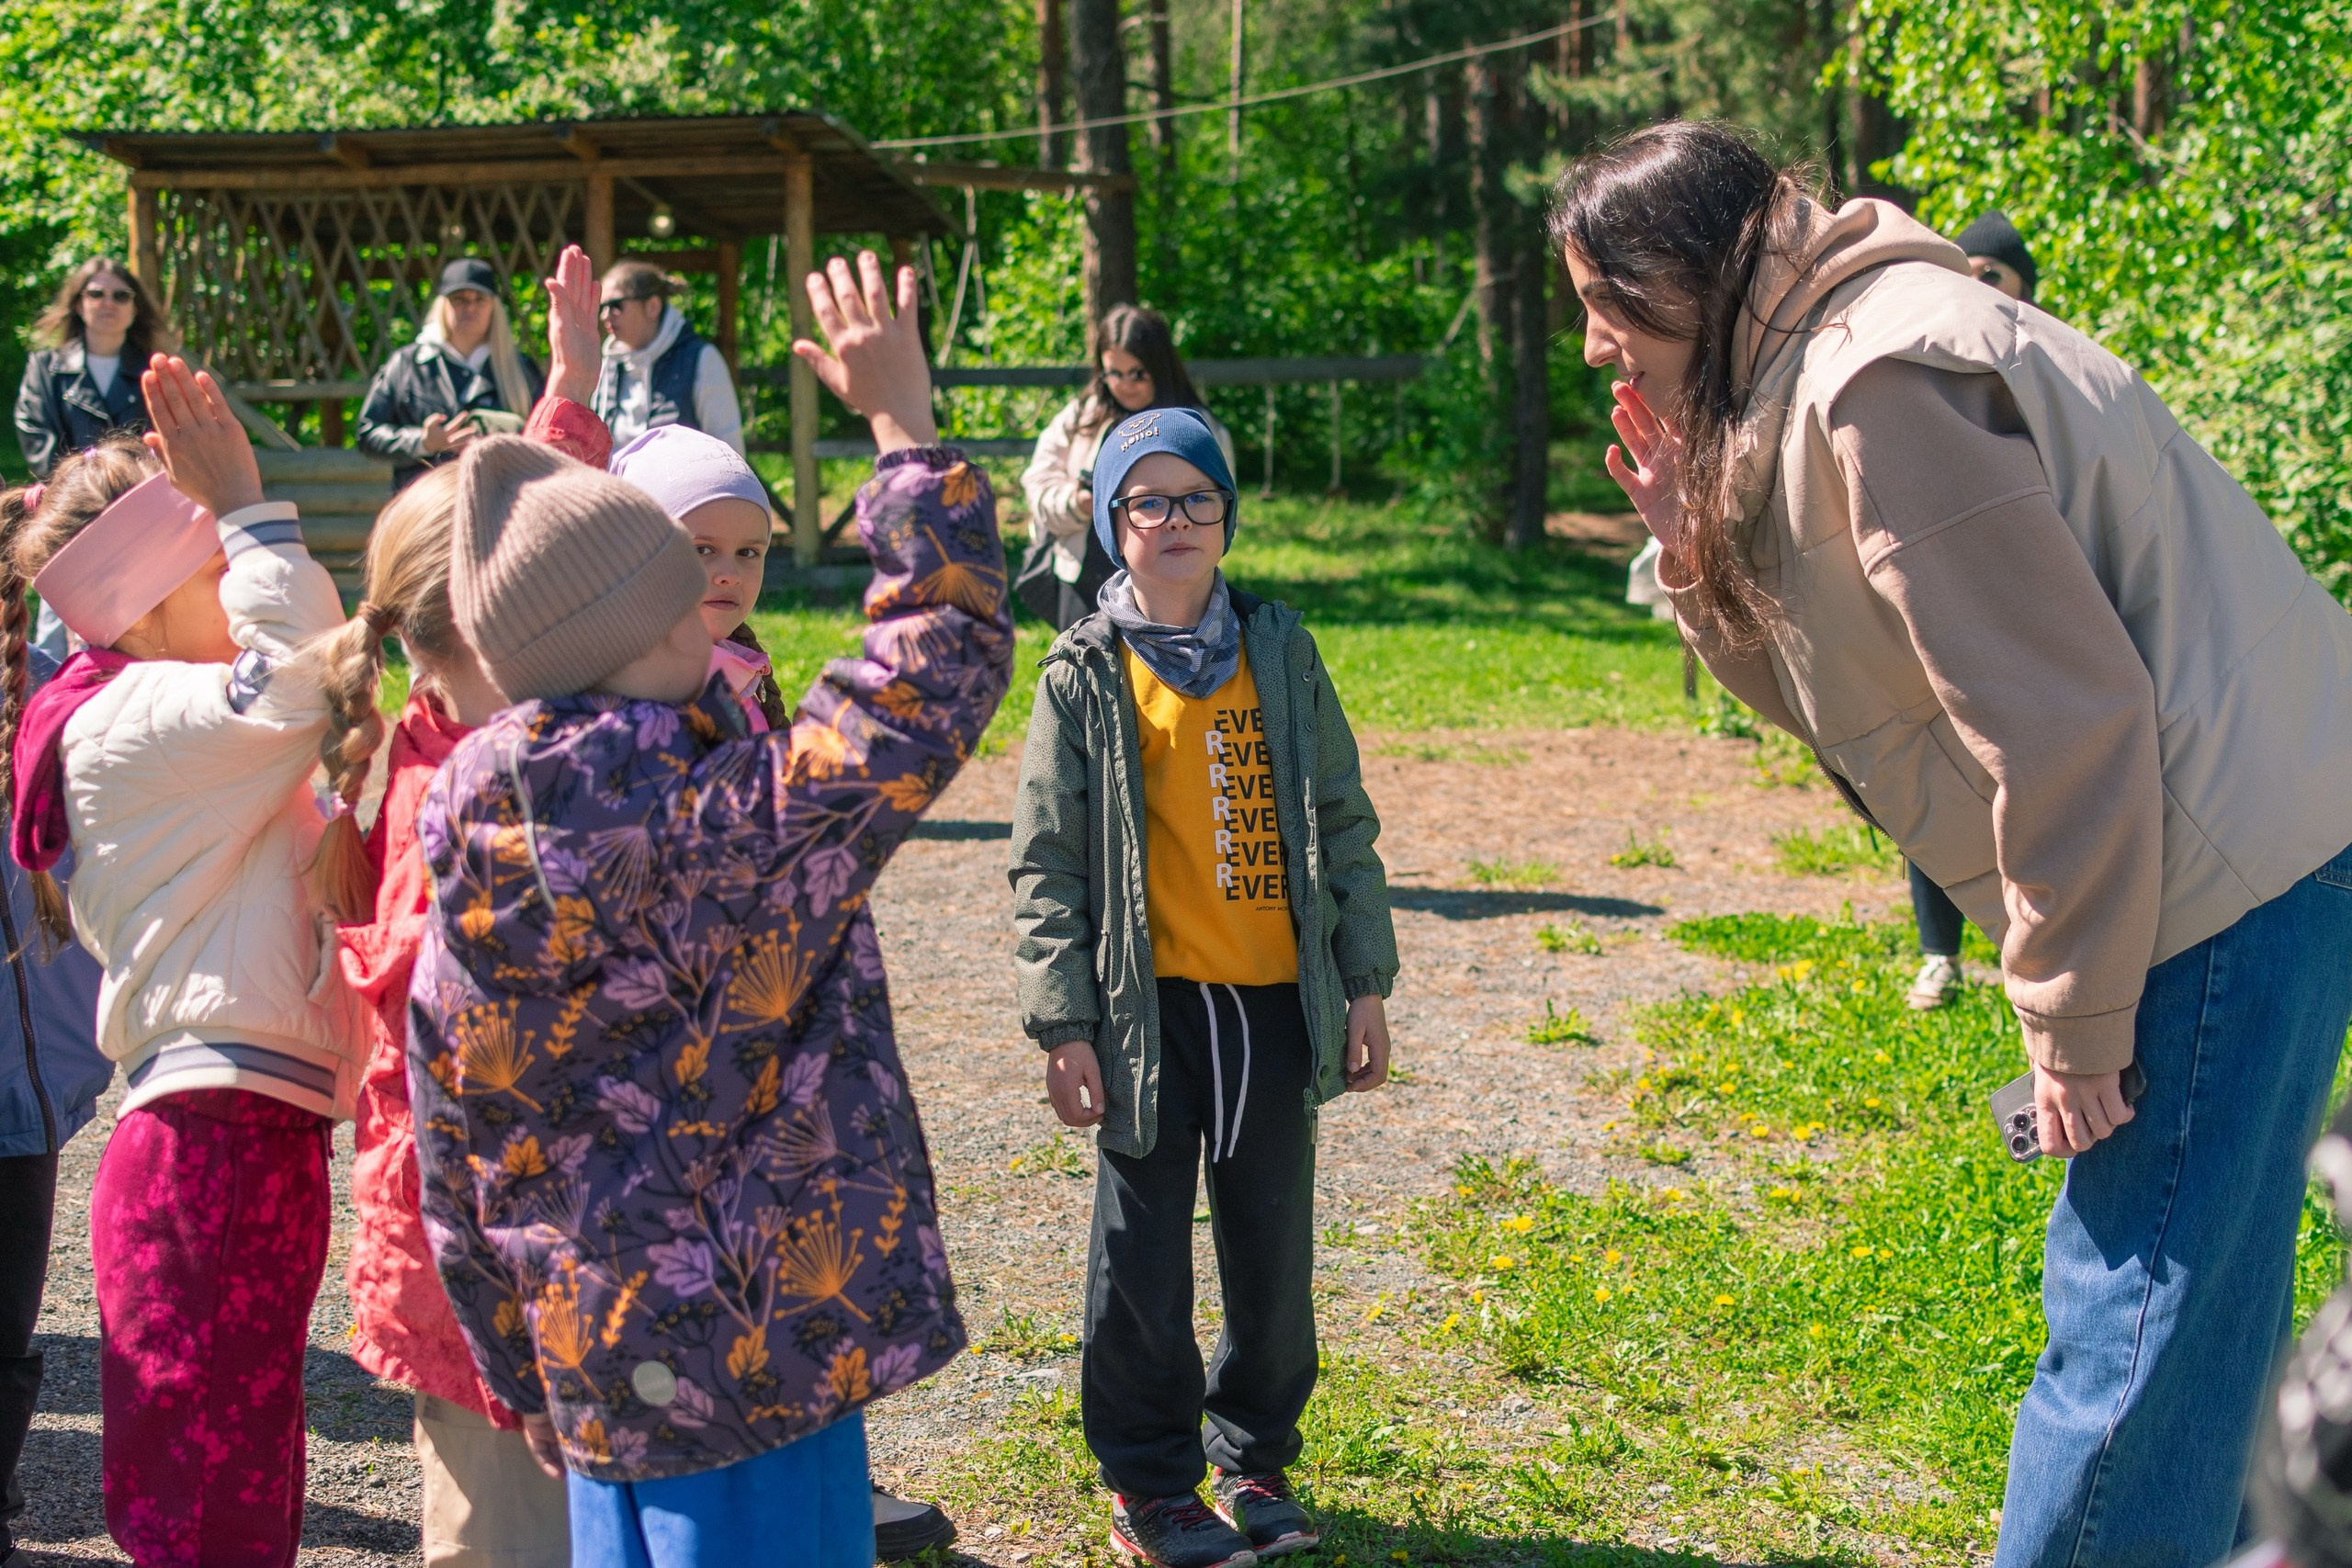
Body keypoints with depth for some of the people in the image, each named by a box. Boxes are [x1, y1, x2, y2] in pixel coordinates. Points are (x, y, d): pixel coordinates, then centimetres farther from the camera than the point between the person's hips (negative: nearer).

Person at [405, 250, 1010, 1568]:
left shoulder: (467, 899, 0)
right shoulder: (736, 834, -22)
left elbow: (458, 1196, 7)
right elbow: (943, 665, -15)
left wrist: (539, 1400, 19)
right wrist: (904, 423, -6)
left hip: (595, 1378, 7)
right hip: (758, 1364, -7)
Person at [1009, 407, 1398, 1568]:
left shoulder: (1280, 651, 7)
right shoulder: (1086, 674, -1)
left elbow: (1341, 821, 10)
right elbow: (1047, 861, -2)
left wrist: (1365, 982, 7)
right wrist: (1063, 1025, -7)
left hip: (1275, 996, 3)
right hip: (1149, 1003, -2)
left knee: (1274, 1253, 11)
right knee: (1144, 1260, 6)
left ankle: (1254, 1459, 30)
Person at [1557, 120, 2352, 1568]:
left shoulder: (1879, 380, -18)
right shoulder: (1805, 381, 14)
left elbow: (2066, 714, -22)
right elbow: (1836, 695, 16)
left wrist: (2075, 1023, -16)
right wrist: (1700, 543, 2)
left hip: (2225, 869, -11)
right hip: (2227, 854, 11)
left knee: (2137, 1324, -2)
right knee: (2178, 1306, 20)